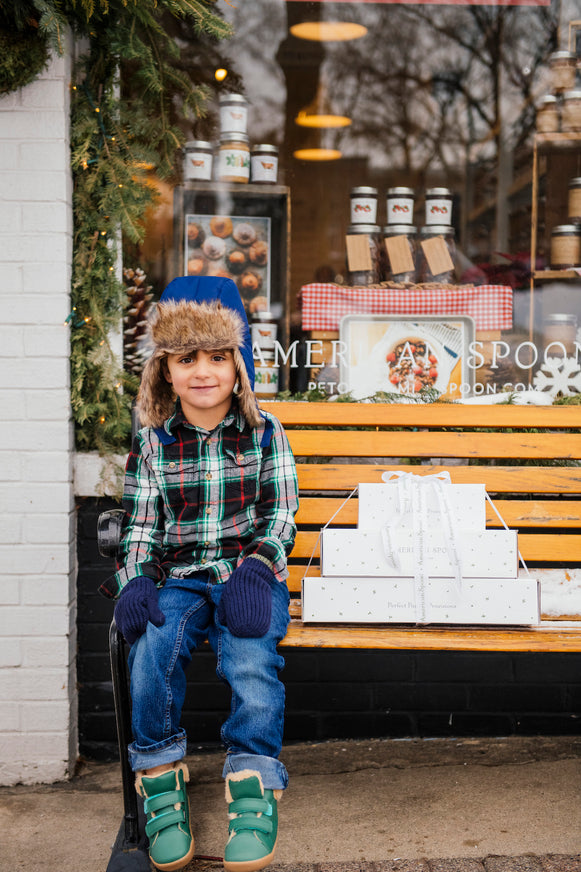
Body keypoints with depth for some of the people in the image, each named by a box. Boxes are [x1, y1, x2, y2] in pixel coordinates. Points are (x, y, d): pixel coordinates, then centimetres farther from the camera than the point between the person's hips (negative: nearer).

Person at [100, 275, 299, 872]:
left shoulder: (265, 433, 7)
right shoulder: (152, 442, 9)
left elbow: (280, 515, 2)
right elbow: (139, 525, 7)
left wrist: (257, 566, -18)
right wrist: (135, 579, -13)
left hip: (249, 575, -1)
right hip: (177, 579, 1)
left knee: (252, 658, -34)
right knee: (151, 644, -32)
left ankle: (253, 782, -16)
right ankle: (159, 777, -13)